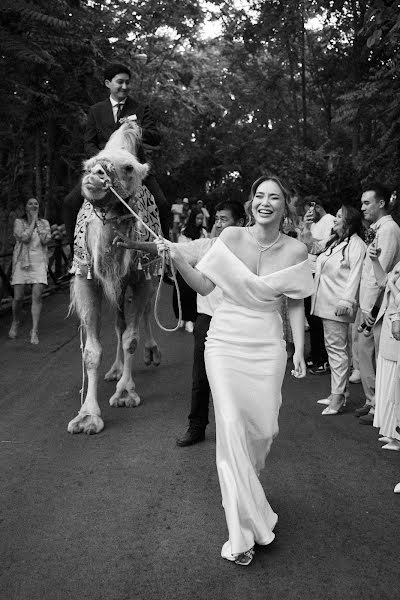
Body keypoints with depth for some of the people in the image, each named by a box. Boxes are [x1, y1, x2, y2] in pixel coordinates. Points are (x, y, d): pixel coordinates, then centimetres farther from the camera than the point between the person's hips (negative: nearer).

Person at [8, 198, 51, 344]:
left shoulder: (44, 223, 9)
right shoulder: (19, 222, 4)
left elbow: (46, 240, -7)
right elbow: (24, 238, -14)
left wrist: (37, 222, -2)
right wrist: (32, 221, -6)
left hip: (39, 262, 1)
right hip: (21, 262, -1)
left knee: (37, 296, -12)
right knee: (18, 298, -1)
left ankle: (35, 331, -8)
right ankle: (15, 323, 27)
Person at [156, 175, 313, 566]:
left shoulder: (295, 251, -3)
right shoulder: (231, 237, -5)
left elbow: (296, 304, 6)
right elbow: (204, 286, -1)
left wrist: (299, 350, 1)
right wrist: (177, 259, -15)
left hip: (267, 346, 2)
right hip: (225, 341, -1)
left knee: (263, 428, 7)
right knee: (230, 424, -10)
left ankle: (243, 486, 43)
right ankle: (244, 531, 1)